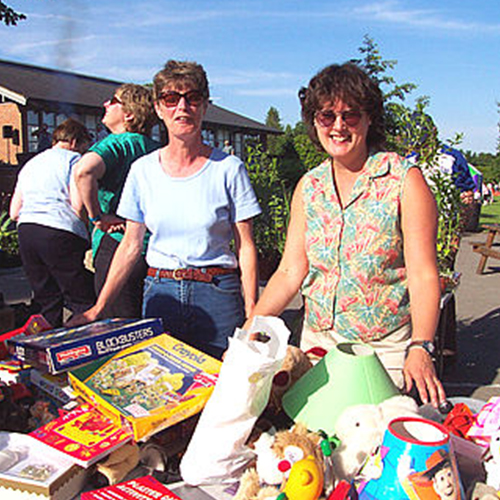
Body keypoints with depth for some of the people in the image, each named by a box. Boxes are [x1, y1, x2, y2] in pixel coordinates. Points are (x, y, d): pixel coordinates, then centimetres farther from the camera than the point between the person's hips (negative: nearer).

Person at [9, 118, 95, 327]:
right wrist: (90, 227, 8)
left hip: (25, 232, 7)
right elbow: (78, 206, -9)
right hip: (60, 233, -7)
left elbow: (14, 212, 21)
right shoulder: (72, 159, 4)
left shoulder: (29, 164, 25)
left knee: (48, 303, 10)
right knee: (83, 303, -5)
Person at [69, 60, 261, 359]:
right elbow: (131, 246, 8)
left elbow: (245, 247, -2)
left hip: (217, 294, -2)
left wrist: (252, 314, -8)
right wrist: (98, 308, 5)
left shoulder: (228, 169, -3)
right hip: (160, 293, 2)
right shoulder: (143, 170, 4)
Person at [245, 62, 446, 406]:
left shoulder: (404, 179, -10)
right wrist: (249, 330, -4)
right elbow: (291, 271, 4)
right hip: (317, 343, 4)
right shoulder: (309, 187, 4)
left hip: (385, 349, -4)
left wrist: (420, 349, -26)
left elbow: (423, 275, -15)